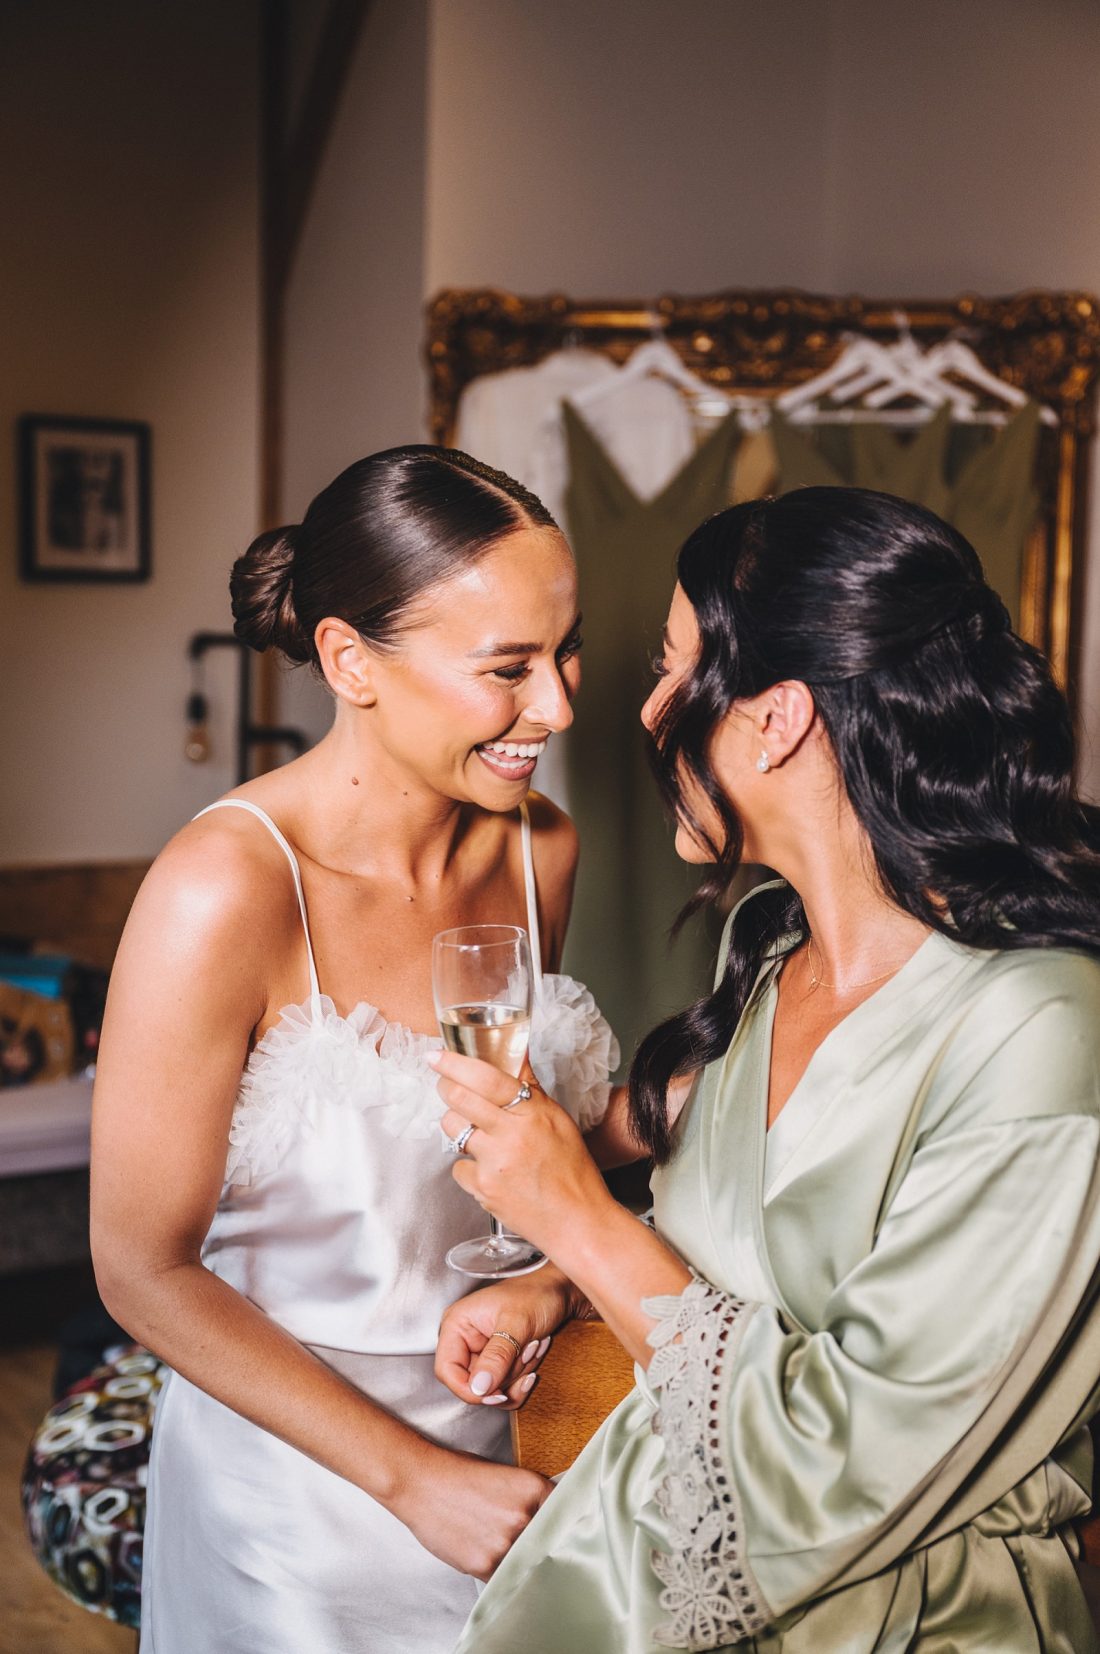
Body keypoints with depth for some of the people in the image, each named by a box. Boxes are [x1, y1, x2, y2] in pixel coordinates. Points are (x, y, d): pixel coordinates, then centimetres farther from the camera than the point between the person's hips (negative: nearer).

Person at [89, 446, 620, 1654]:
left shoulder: (541, 848, -7)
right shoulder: (227, 892, -25)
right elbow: (143, 1273, -18)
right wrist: (411, 1476, -16)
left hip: (505, 1451, 5)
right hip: (300, 1481, -5)